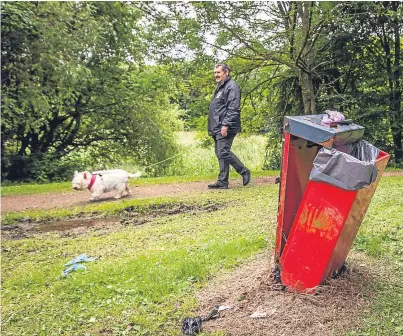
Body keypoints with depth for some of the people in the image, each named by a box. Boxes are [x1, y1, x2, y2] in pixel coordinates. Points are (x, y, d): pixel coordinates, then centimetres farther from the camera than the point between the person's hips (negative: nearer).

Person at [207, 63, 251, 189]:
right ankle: (222, 182, 13)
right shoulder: (219, 87, 22)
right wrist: (212, 127, 22)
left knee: (224, 152, -13)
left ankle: (244, 172, 4)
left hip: (225, 128, -10)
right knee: (220, 154, 9)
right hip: (217, 128, 10)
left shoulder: (232, 87, -10)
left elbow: (233, 109, -19)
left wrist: (226, 124, -24)